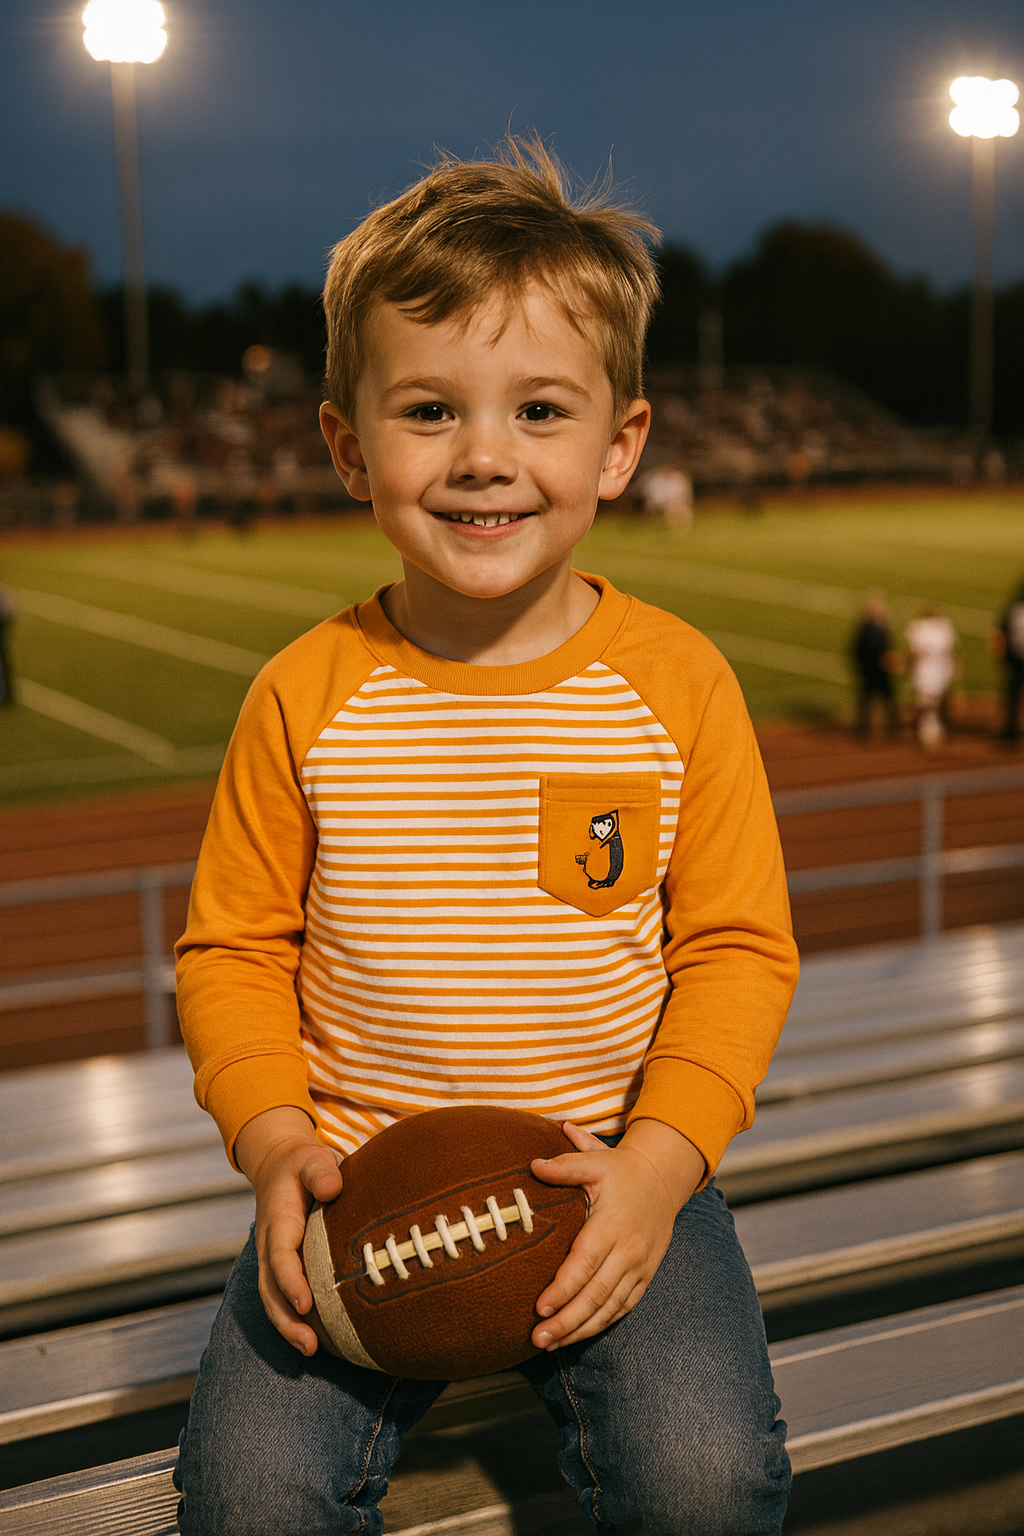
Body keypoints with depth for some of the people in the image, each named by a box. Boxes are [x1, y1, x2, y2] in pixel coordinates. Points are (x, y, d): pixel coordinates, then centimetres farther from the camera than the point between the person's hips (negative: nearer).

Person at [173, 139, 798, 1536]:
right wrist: (278, 1143, -12)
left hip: (611, 1171, 0)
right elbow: (234, 949, 3)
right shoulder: (306, 696, -5)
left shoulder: (676, 682, -5)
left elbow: (738, 948, -1)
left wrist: (657, 1162, -13)